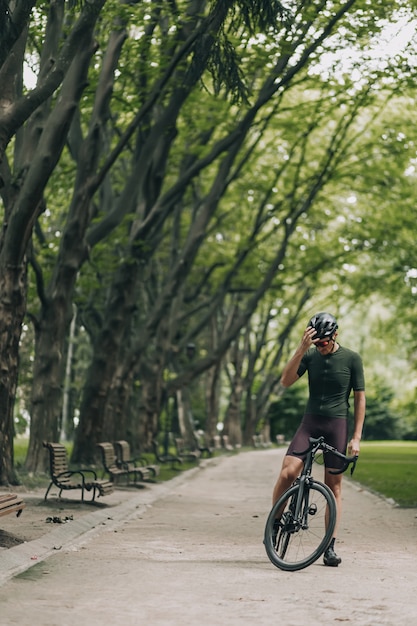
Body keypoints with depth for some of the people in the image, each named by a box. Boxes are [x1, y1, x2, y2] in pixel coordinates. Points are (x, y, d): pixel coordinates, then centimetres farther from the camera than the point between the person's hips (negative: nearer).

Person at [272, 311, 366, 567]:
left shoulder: (352, 359, -2)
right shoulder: (310, 355, 4)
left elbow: (360, 398, 1)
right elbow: (286, 381, -10)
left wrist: (356, 437, -4)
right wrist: (301, 349, -21)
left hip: (337, 424, -1)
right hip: (310, 423, 1)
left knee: (334, 486, 2)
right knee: (287, 473, -16)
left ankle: (330, 547, 9)